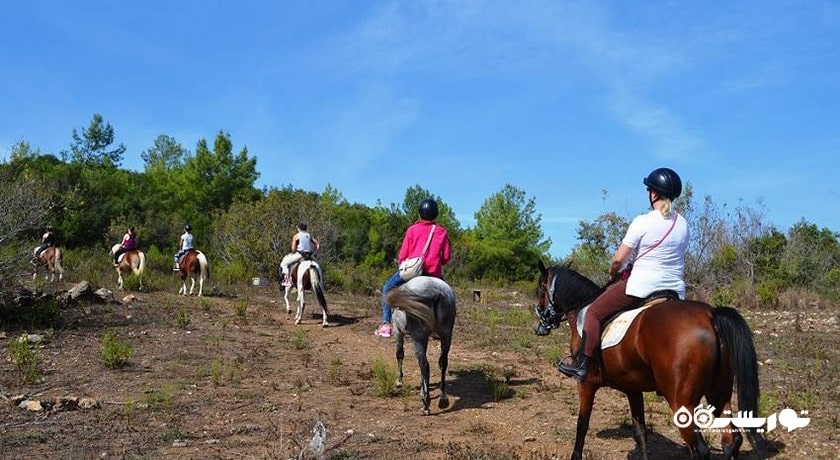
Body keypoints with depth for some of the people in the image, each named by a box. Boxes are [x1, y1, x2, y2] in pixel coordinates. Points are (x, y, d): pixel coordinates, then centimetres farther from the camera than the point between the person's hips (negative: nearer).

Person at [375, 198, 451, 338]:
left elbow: (402, 255, 1)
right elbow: (446, 258, 6)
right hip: (434, 273, 2)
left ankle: (386, 323, 7)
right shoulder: (442, 232, 7)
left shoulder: (412, 229, 2)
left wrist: (401, 263, 22)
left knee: (387, 288, 19)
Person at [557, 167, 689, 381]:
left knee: (594, 312, 5)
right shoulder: (683, 224, 7)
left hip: (642, 286, -6)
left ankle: (582, 365, 3)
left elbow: (618, 259, -11)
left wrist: (613, 274, 11)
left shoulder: (642, 222, -12)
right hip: (676, 290, 6)